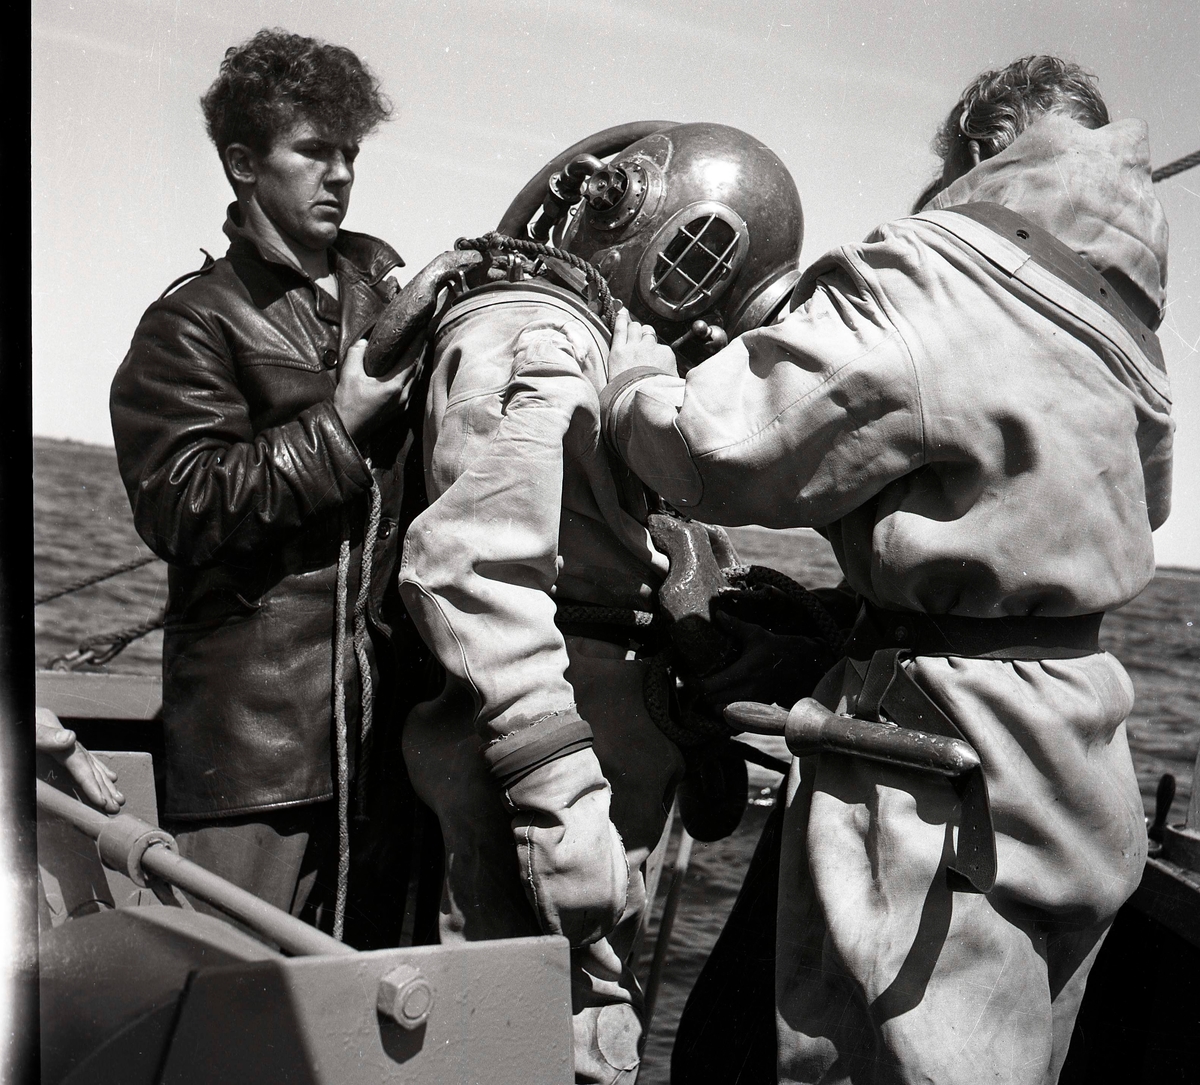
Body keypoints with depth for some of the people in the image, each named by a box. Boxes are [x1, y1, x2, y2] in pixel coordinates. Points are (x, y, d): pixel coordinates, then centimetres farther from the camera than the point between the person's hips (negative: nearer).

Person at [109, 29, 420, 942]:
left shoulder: (384, 279, 16)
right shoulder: (193, 323, 1)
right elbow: (179, 506, -10)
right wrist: (337, 428, -13)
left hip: (387, 694, 5)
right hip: (255, 720, -5)